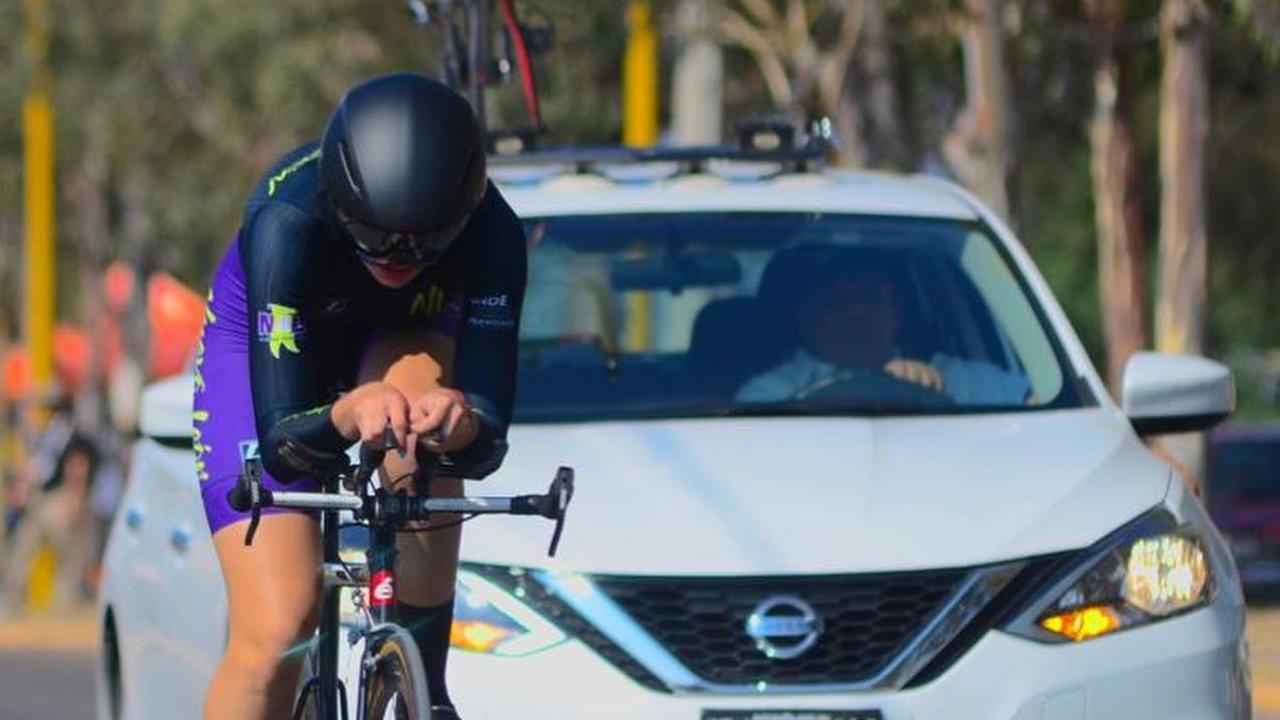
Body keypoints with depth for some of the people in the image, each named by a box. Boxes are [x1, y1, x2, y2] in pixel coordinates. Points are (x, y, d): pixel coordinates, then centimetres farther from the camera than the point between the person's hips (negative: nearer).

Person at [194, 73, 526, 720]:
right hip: (263, 344, -2)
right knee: (276, 632, -17)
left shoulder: (490, 232, -34)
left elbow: (486, 440, -36)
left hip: (399, 335, 2)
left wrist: (460, 425, -60)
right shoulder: (287, 222, -39)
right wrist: (347, 414, -62)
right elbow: (280, 437, -40)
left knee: (416, 377, -36)